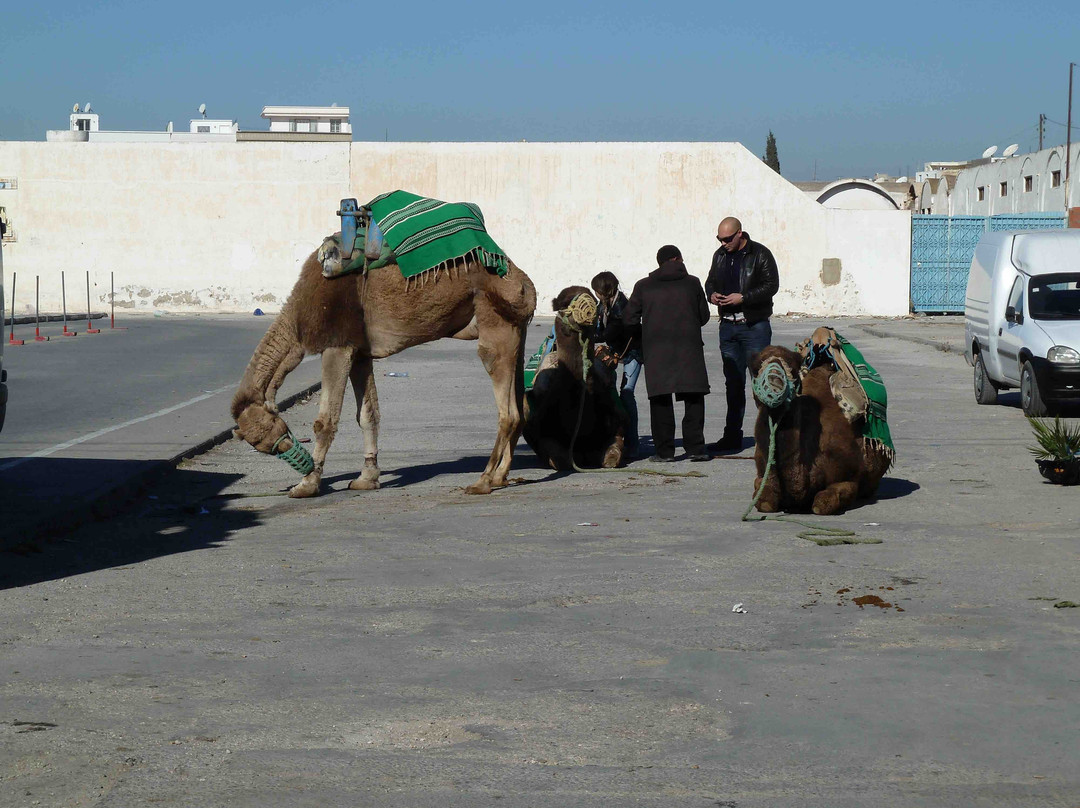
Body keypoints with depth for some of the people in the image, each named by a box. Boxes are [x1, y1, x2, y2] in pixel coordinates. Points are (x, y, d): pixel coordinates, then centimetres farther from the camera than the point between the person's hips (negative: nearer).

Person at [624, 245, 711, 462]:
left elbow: (629, 318, 6)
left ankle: (664, 450, 0)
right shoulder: (692, 283, 7)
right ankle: (695, 447, 2)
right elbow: (704, 316, 11)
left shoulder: (643, 286, 8)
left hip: (656, 348, 1)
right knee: (694, 398, 6)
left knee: (660, 400, 3)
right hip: (689, 347, 0)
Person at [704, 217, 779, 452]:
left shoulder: (760, 254, -7)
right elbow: (711, 281, 24)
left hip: (755, 326, -6)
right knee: (733, 382, 10)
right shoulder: (720, 255, 12)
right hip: (728, 326, 6)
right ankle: (732, 436, 15)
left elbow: (771, 285, -12)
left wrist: (743, 298, -20)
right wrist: (712, 294, 1)